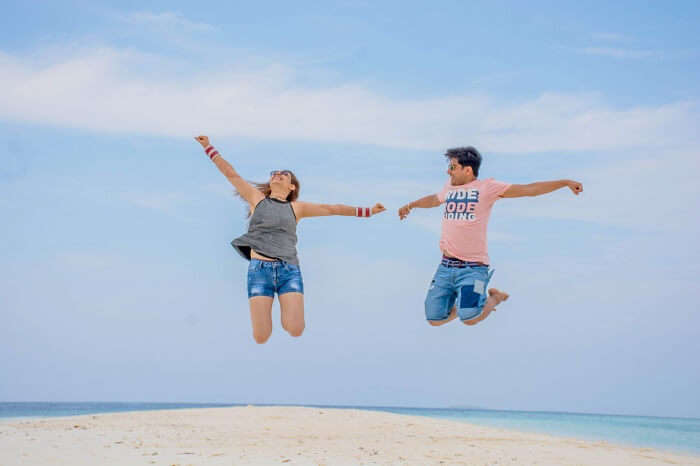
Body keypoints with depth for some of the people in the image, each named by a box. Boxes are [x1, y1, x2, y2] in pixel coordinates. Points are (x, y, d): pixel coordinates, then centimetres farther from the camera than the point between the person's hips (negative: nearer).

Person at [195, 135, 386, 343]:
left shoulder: (296, 207, 19)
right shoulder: (257, 199, 17)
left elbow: (332, 209, 19)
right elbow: (230, 173, 17)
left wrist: (367, 211, 19)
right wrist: (208, 146, 16)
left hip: (289, 271, 1)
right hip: (260, 270, -1)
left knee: (295, 330, -18)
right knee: (261, 337, -11)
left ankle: (286, 313, 16)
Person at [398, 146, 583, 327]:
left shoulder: (486, 187, -2)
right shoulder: (449, 187, 14)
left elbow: (529, 189, -6)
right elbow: (435, 199, 39)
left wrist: (565, 182, -12)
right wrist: (411, 205, 52)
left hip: (473, 268, -6)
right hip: (446, 266, 6)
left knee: (469, 319, -23)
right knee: (435, 320, 4)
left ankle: (494, 298, 11)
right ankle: (466, 301, 31)